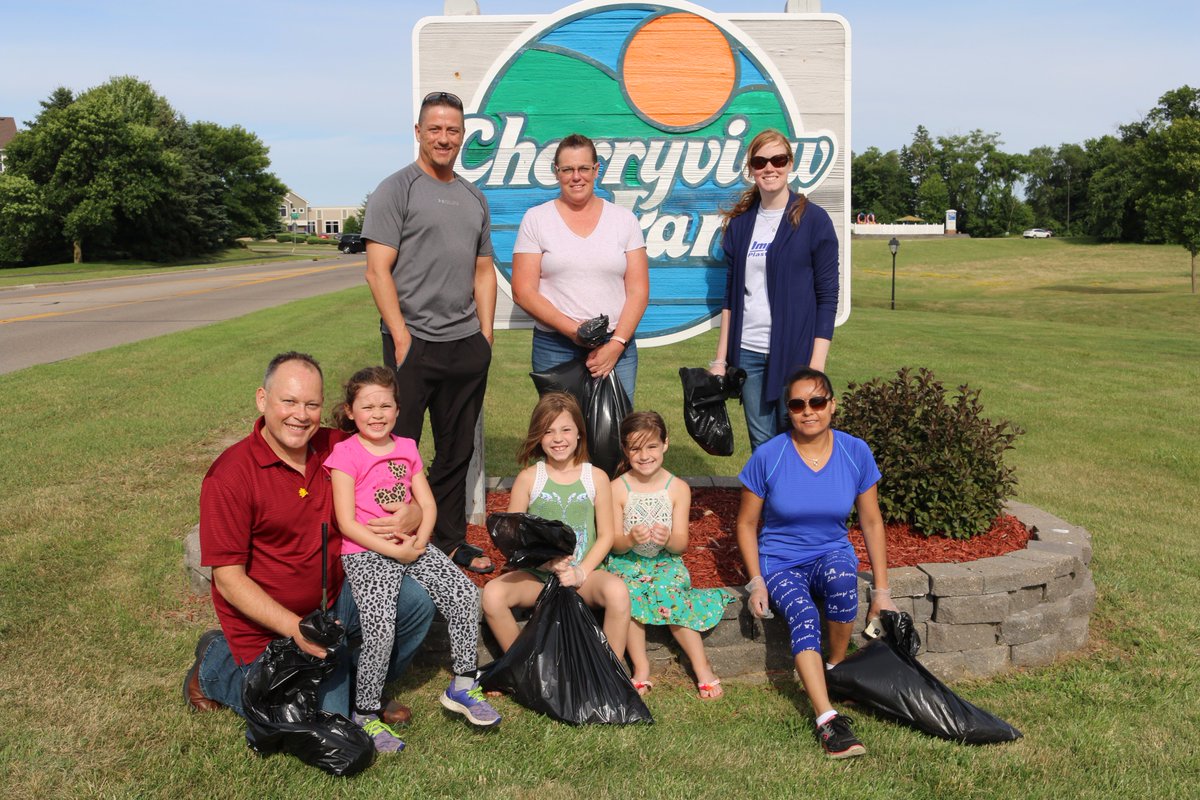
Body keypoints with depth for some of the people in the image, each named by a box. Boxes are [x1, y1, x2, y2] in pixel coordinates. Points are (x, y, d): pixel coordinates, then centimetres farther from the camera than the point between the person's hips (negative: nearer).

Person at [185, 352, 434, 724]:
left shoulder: (336, 447, -4)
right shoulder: (229, 476, -18)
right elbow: (228, 580, -17)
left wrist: (411, 515, -21)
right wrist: (297, 629, -27)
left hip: (335, 598, 5)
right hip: (267, 623, -4)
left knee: (416, 600, -16)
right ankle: (217, 665, 15)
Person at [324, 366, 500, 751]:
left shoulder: (406, 448, 13)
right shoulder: (345, 454, -5)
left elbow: (428, 505, 11)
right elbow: (347, 524, -10)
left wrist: (418, 541, -9)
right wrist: (394, 550, -15)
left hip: (412, 546, 5)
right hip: (366, 553, -5)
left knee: (465, 593, -12)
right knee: (381, 628, -23)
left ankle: (462, 686, 4)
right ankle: (365, 714, -3)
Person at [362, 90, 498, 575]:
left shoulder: (473, 197, 16)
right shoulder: (396, 190, -2)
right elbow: (378, 270, -8)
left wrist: (485, 337, 10)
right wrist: (402, 339, -14)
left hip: (468, 346, 6)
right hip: (414, 343, -6)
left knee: (457, 450, 13)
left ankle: (451, 540, 24)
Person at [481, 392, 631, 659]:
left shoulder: (596, 477, 5)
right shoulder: (528, 478, 3)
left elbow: (606, 535, 4)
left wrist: (581, 572, -12)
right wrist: (547, 561, -15)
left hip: (584, 574, 0)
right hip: (536, 574, 1)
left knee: (617, 591, -33)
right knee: (492, 594, -28)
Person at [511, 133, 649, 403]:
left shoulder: (624, 220, 8)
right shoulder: (536, 219, 4)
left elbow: (638, 291, 3)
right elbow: (523, 292, -2)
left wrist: (616, 344, -10)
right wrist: (573, 330, -13)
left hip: (617, 345, 1)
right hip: (554, 348, -1)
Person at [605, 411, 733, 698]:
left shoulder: (678, 488, -2)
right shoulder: (617, 489, -5)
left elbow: (681, 544, -4)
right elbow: (613, 544, -5)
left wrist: (667, 538, -28)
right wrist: (630, 539, -28)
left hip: (666, 561, 0)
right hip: (626, 561, 0)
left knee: (669, 595, -30)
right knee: (626, 595, -32)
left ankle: (702, 667, -20)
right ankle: (641, 669, -21)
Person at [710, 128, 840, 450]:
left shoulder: (813, 219, -3)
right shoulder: (740, 222, 9)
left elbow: (827, 297, -5)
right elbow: (731, 294, 12)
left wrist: (816, 366, -11)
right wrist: (721, 357, 8)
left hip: (794, 352, -4)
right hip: (747, 351, 4)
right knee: (761, 444, 10)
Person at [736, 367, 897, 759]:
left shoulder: (855, 452, -5)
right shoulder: (768, 457, -10)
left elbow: (872, 522, 4)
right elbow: (746, 523, 0)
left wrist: (881, 590, 2)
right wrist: (756, 581, -11)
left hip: (832, 553, 1)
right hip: (780, 561, -1)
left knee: (841, 575, -35)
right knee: (803, 617, -32)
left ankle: (837, 668, -12)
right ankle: (828, 720, -35)